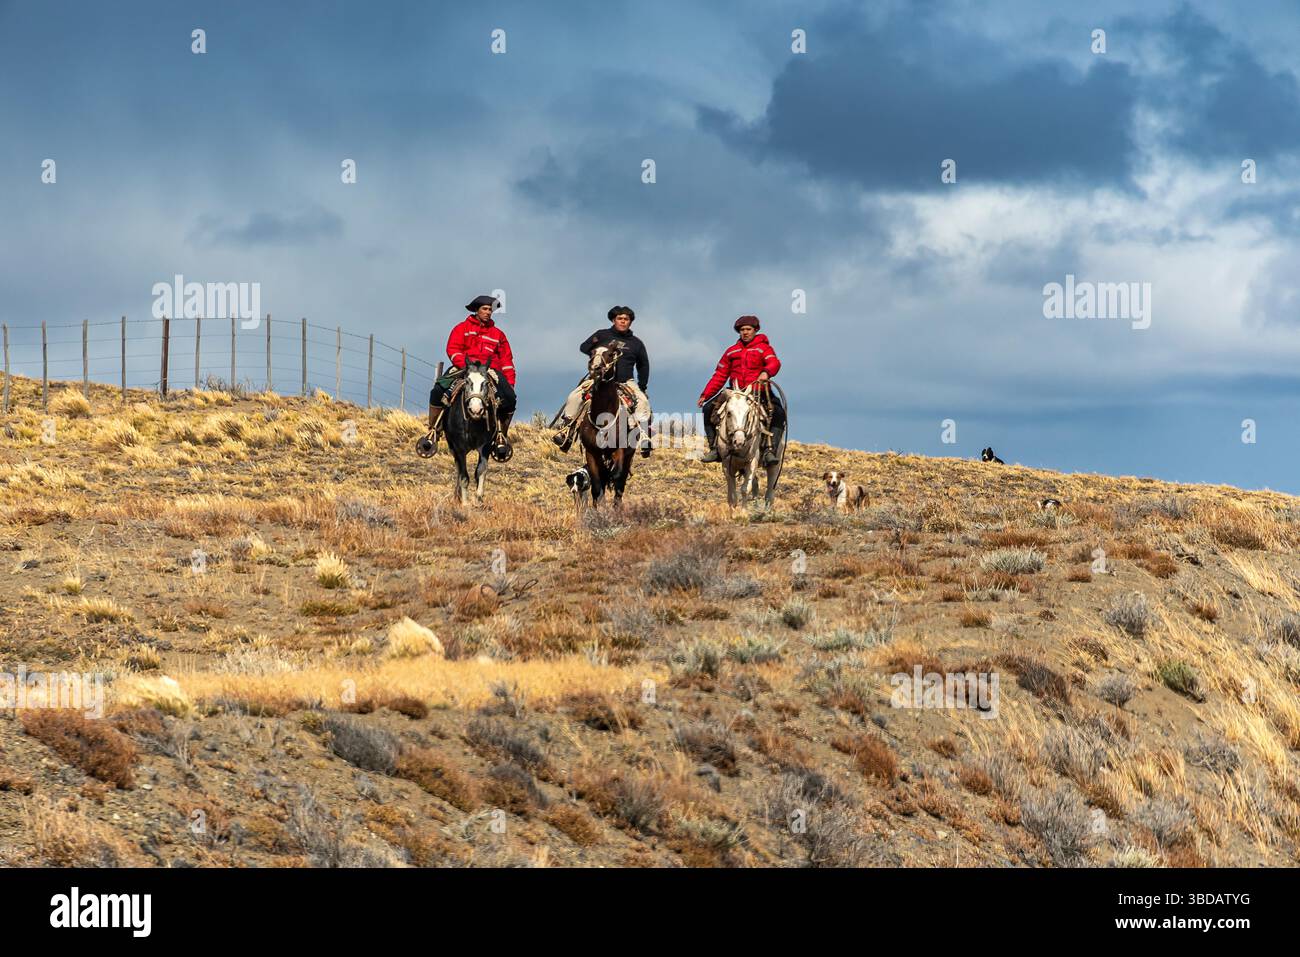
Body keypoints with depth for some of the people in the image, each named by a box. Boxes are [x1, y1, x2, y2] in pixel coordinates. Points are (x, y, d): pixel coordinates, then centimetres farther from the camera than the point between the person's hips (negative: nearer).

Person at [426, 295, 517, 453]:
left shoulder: (498, 334, 19)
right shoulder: (462, 328, 11)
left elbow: (506, 360, 17)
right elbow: (452, 349, -1)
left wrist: (510, 383, 6)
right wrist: (464, 362, -19)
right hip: (463, 367, -2)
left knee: (509, 398, -23)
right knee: (439, 390, -27)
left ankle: (502, 434, -4)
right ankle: (433, 431, -16)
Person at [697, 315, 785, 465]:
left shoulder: (764, 348, 6)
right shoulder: (732, 352, 17)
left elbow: (774, 363, -15)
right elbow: (719, 376, 18)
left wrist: (766, 372, -39)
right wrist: (705, 395, 10)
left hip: (759, 392, -3)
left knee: (778, 413, -30)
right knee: (708, 408, -14)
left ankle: (770, 450, -30)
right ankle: (714, 448, -10)